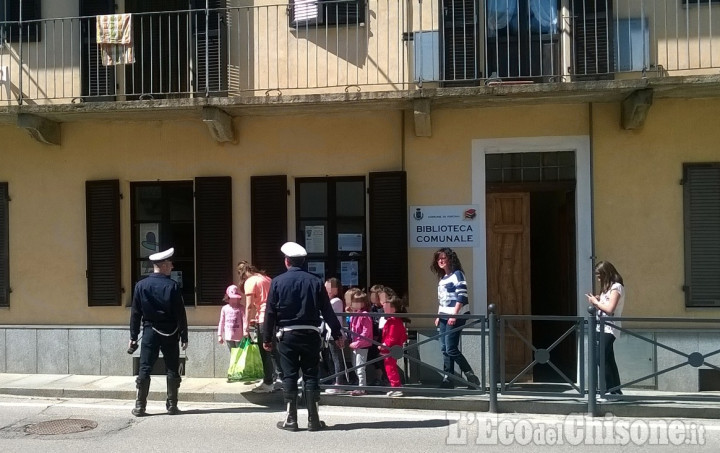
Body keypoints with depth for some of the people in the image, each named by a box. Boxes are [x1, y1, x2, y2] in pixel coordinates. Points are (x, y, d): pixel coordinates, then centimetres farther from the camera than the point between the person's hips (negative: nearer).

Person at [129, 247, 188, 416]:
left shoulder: (141, 285, -1)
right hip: (170, 333, -2)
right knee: (172, 370, 6)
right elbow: (181, 314, -8)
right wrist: (184, 337, -1)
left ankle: (140, 406, 7)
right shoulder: (172, 286, -9)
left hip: (150, 332, 2)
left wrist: (133, 336, 9)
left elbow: (135, 313, 2)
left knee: (144, 369, 7)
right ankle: (172, 405, 10)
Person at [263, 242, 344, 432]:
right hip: (310, 334, 1)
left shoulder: (278, 281, -1)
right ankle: (314, 420, 7)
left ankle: (291, 420, 8)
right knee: (311, 376, 6)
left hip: (287, 334, -1)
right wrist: (337, 334, 7)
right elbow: (327, 311, 1)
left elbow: (270, 312, -2)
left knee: (289, 376, 5)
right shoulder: (315, 281, 2)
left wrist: (267, 338, 4)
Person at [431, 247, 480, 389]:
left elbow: (462, 296, -16)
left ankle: (471, 376, 0)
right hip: (444, 317, 8)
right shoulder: (442, 278, 17)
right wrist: (438, 316, 16)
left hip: (456, 316, -8)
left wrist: (454, 315, -21)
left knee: (451, 349, -11)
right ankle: (448, 378, 9)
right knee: (444, 349, 5)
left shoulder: (457, 274, -8)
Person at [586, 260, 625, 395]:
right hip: (602, 327, 9)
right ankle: (616, 390, 14)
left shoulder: (616, 287, -9)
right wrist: (596, 302, 1)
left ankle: (612, 390, -13)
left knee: (601, 358, -16)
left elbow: (609, 309, -19)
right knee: (609, 360, 10)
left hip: (609, 328, -9)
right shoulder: (607, 288, 18)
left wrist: (596, 302, -6)